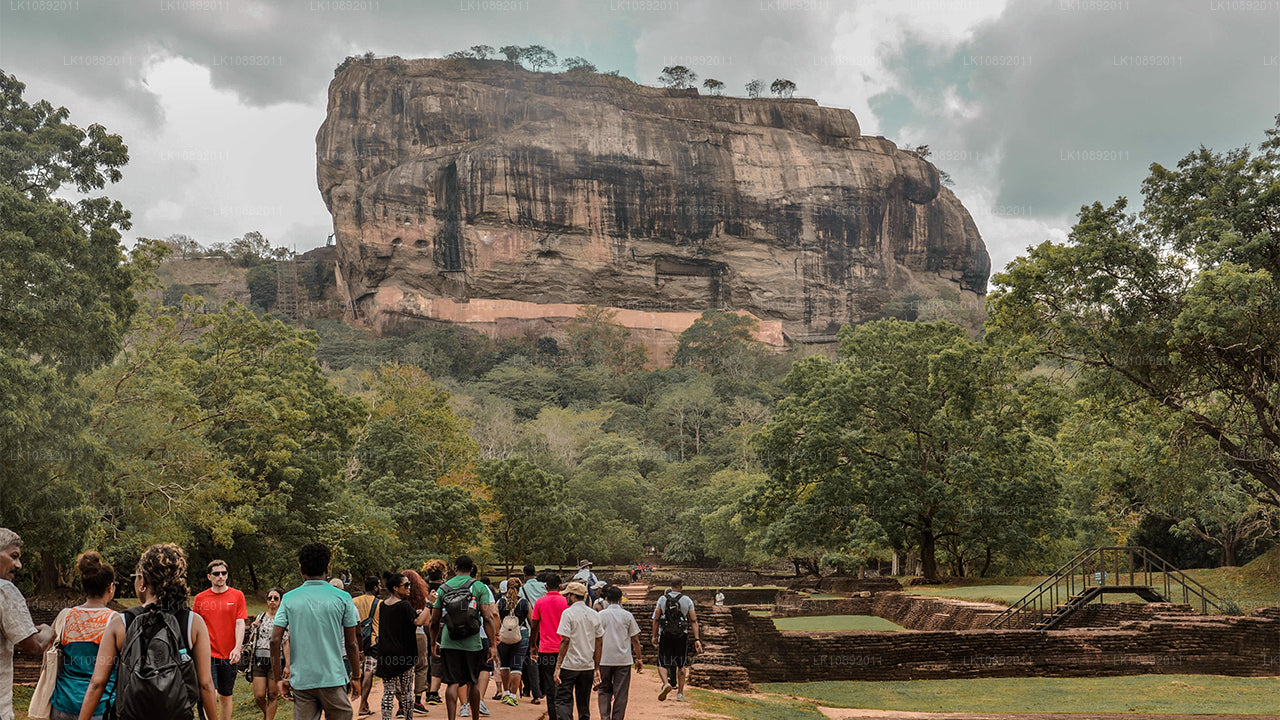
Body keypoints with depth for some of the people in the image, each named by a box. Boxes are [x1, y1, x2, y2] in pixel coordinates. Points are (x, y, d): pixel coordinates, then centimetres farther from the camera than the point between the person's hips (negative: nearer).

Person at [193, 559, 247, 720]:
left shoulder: (237, 596, 3)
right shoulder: (200, 598, 4)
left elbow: (240, 623, -3)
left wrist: (237, 648, -16)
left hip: (229, 655, 1)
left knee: (225, 696, 12)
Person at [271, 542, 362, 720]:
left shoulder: (289, 599, 2)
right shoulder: (342, 598, -3)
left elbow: (275, 640, -3)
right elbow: (351, 644, 1)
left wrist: (278, 678, 5)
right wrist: (356, 676, 13)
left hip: (300, 680, 2)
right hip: (333, 678, -2)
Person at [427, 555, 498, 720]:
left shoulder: (443, 588, 4)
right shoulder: (480, 587, -2)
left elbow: (434, 621, 7)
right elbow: (488, 617, -9)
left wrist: (434, 642, 23)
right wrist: (493, 645, -6)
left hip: (449, 643, 1)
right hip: (472, 643, 0)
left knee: (452, 683, 2)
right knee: (473, 683, 14)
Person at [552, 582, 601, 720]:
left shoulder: (568, 613, -8)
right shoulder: (595, 615, 8)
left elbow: (565, 641, -15)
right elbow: (598, 644, 9)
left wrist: (558, 667, -14)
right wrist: (596, 668, 14)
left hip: (569, 665, -5)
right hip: (588, 666, 5)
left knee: (563, 701, -3)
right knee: (584, 705, 13)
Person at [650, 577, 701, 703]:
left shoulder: (662, 599, 3)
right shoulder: (687, 600, 1)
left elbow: (656, 619, 3)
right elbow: (693, 621, -2)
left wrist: (655, 636, 12)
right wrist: (697, 639, -2)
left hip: (665, 636, 0)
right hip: (682, 636, 0)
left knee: (662, 664, 4)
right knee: (682, 665, 13)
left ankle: (666, 683, -22)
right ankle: (680, 692, 16)